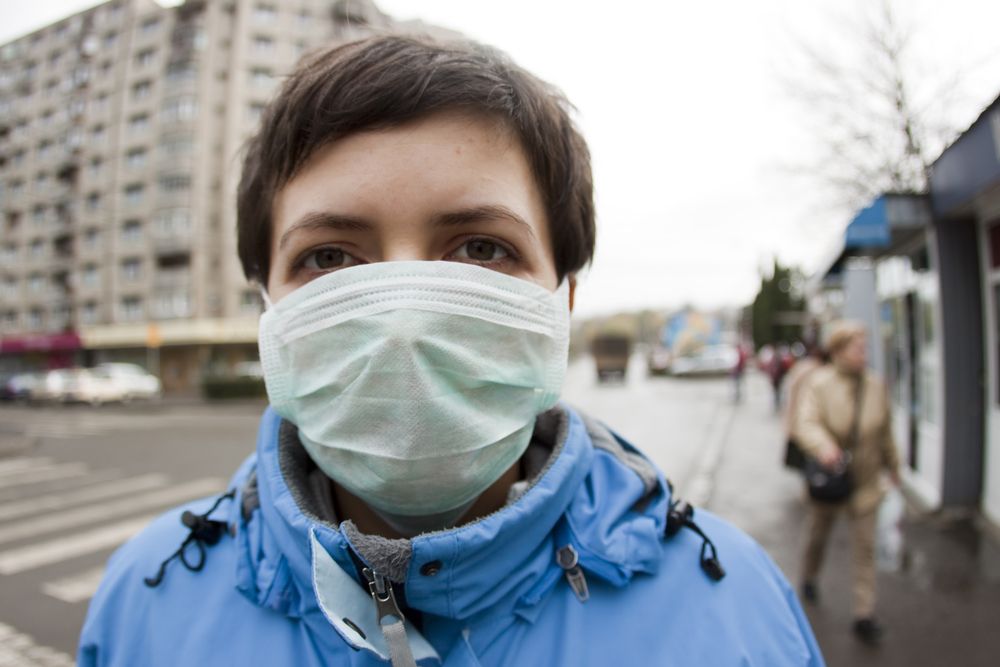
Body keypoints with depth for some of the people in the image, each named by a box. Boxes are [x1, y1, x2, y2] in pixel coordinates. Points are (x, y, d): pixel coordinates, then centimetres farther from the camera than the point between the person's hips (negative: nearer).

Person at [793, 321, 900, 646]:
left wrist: (892, 464, 19)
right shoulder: (819, 383, -16)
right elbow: (805, 423, -30)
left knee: (865, 547, 3)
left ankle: (864, 614, 13)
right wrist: (823, 447, -49)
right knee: (818, 536, 17)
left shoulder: (875, 385, -3)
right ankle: (809, 578, 46)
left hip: (865, 481, 3)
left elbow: (885, 430, 11)